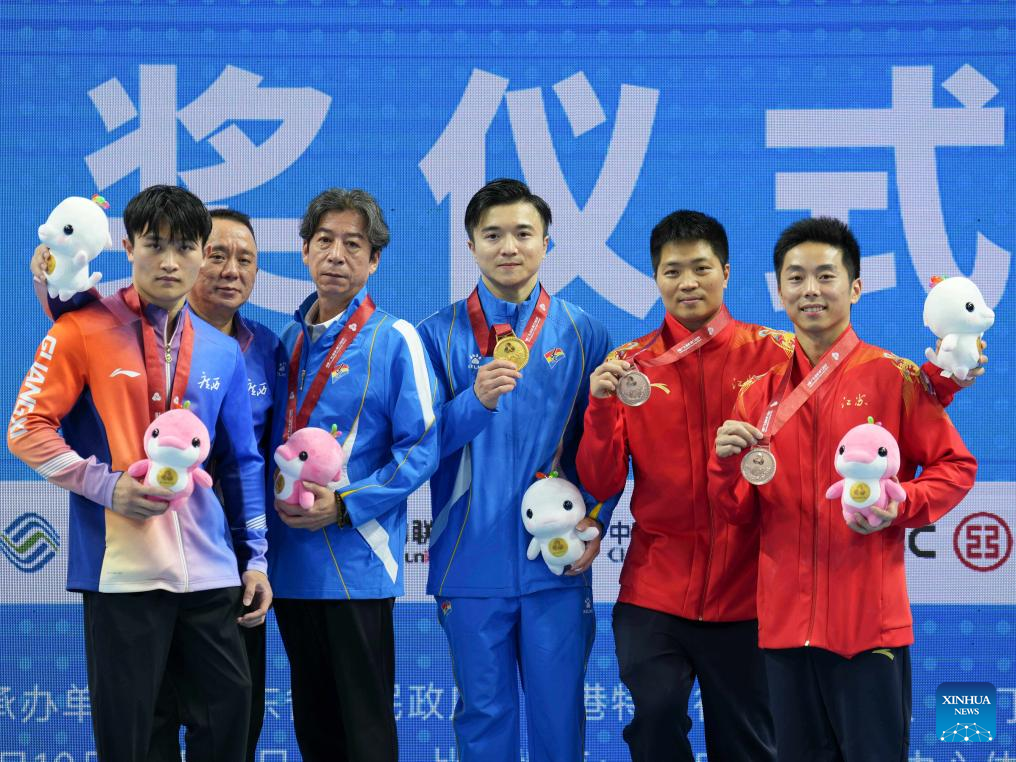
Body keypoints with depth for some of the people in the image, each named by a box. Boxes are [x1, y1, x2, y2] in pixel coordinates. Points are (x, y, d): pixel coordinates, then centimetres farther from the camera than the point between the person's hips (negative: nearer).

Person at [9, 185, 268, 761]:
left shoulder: (223, 353, 12)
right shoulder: (87, 330, -3)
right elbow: (27, 429, -4)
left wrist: (256, 556, 14)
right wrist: (106, 485, -14)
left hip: (209, 571, 5)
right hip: (121, 568, -4)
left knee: (229, 711, 6)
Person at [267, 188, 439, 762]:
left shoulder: (393, 339, -6)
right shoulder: (290, 340, 13)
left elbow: (421, 450, -10)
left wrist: (345, 505, -18)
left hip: (357, 560, -6)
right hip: (292, 561, 6)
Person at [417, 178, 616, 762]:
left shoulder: (582, 334, 4)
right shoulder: (440, 335, 2)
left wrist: (596, 521, -6)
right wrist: (475, 400, -20)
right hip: (471, 560, 0)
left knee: (560, 710, 4)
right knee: (482, 712, 8)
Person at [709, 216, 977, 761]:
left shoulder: (894, 378, -2)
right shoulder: (759, 394, 10)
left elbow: (956, 468, 1)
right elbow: (739, 513, 12)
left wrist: (899, 504, -16)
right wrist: (726, 464, -8)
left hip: (869, 620, -4)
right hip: (785, 622, 4)